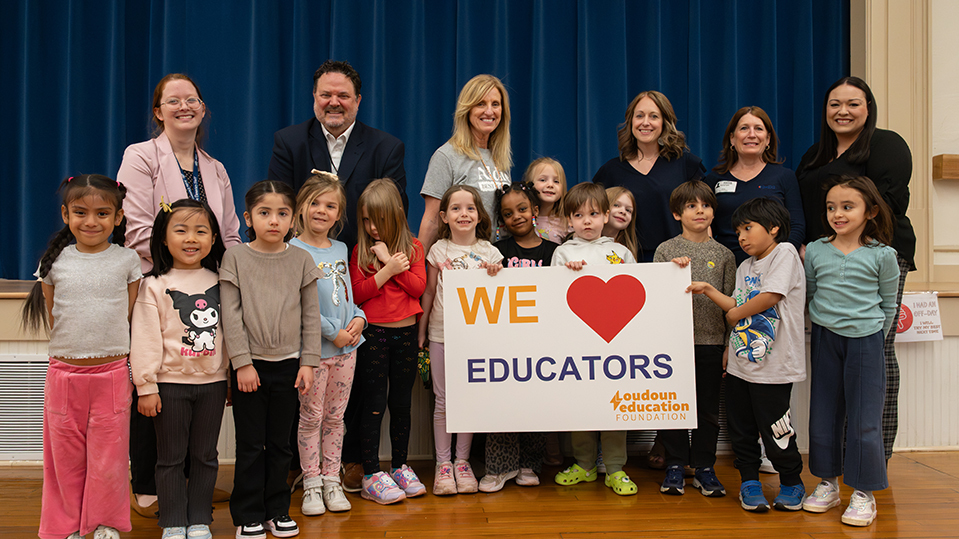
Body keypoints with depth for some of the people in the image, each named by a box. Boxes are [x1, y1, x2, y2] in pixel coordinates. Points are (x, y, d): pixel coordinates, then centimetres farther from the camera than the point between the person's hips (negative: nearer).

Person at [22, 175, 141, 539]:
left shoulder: (128, 260, -1)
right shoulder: (55, 261, 2)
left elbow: (134, 317, 4)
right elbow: (52, 317, 11)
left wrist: (134, 367, 3)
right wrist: (74, 349, 6)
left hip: (113, 373, -1)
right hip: (64, 372, 1)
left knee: (108, 454, 5)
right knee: (64, 454, 10)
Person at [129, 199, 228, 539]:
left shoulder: (219, 283, 4)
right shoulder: (154, 286, -5)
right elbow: (145, 340, -7)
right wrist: (146, 386, -9)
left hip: (212, 382, 3)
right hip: (170, 383, -3)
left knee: (205, 456, 11)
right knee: (171, 457, 7)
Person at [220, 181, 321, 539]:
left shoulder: (302, 260, 3)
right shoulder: (236, 257, -2)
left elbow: (311, 315, 4)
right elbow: (230, 314, -5)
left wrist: (308, 362, -1)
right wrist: (242, 362, -10)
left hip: (288, 363, 2)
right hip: (250, 365, -2)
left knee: (280, 443, 10)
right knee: (250, 444, 5)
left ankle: (277, 510, 23)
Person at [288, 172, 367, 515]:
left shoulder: (341, 249, 11)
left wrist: (359, 318, -2)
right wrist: (333, 332, -15)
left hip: (346, 346, 5)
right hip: (313, 348, -5)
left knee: (335, 417, 12)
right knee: (311, 417, 3)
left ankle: (331, 480, 22)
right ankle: (311, 483, 15)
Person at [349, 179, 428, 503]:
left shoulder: (412, 246, 4)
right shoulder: (361, 250, 1)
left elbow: (418, 287, -7)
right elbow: (357, 293, -9)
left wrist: (389, 259, -11)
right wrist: (388, 269, -16)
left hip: (405, 333, 2)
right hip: (373, 333, -2)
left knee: (402, 403, 11)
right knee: (374, 403, -1)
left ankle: (400, 467, 23)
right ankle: (371, 474, 6)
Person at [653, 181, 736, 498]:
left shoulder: (723, 255, 6)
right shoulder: (666, 251, 2)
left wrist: (730, 346, 3)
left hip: (711, 342, 1)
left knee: (708, 408, 7)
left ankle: (704, 468, 19)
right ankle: (675, 466, 17)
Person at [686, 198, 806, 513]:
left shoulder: (784, 252, -8)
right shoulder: (745, 267, 16)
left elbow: (771, 296, -17)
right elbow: (737, 307, 12)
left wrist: (736, 313, -4)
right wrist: (709, 291, 2)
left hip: (773, 363, -7)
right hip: (741, 361, 7)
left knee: (773, 429, 1)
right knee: (741, 427, 11)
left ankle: (792, 483, 21)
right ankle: (749, 481, 26)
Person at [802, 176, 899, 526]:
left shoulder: (882, 255, -5)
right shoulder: (815, 251, 2)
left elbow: (888, 304, 4)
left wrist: (874, 336, 3)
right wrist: (825, 321, 8)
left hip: (865, 341, -3)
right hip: (825, 340, 3)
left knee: (864, 418, 0)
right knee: (823, 412, 9)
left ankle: (864, 492, 12)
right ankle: (828, 483, 23)